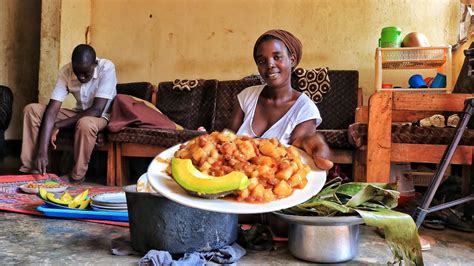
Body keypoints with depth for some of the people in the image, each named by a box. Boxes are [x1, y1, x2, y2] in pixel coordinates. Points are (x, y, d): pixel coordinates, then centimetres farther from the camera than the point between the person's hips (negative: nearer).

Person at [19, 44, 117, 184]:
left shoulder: (107, 68, -26)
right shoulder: (65, 71, -15)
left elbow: (97, 110, -30)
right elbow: (52, 109, -22)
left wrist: (58, 125, -25)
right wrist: (42, 151, -32)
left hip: (102, 116, -5)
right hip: (78, 113, 5)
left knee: (85, 123, -39)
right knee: (31, 110, -11)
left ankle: (77, 176, -18)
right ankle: (31, 168, -10)